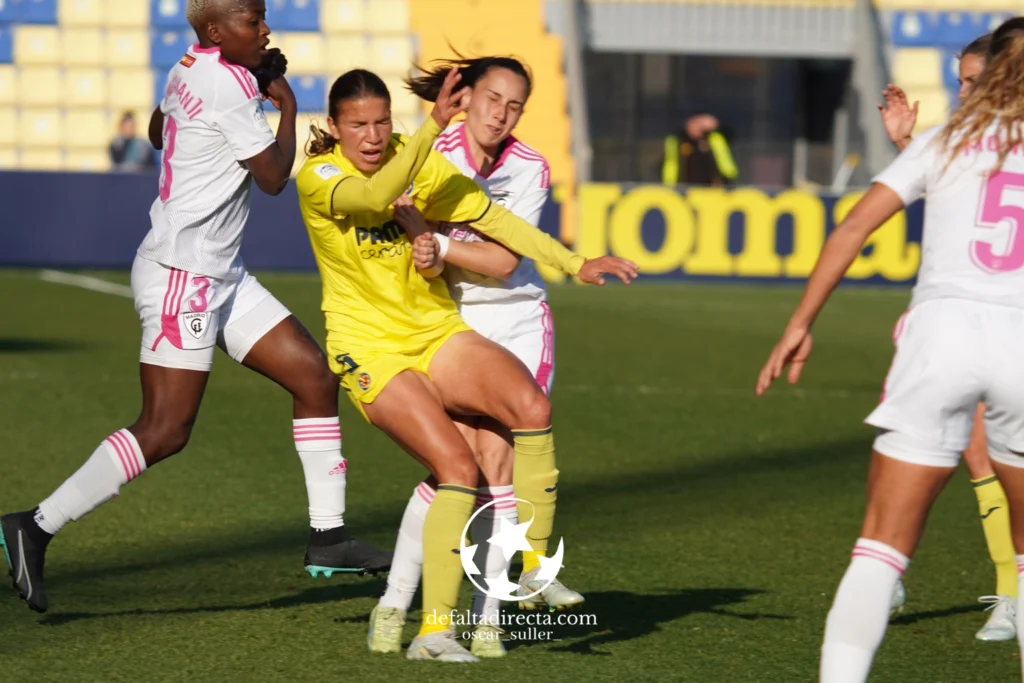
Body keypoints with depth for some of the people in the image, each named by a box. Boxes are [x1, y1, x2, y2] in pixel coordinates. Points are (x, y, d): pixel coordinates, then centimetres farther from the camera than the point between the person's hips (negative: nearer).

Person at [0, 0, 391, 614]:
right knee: (165, 431, -11)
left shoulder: (191, 68, 10)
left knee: (315, 375, 7)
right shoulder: (230, 84, -17)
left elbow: (158, 131, 31)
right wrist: (288, 108, 4)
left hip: (220, 275, 10)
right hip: (181, 275, -10)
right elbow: (273, 178, -12)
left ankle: (328, 535, 11)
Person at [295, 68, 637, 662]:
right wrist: (435, 126, -42)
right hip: (371, 352, -4)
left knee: (531, 405, -23)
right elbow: (373, 196, -34)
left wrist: (575, 264, -9)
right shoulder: (316, 178, -12)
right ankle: (435, 629, -16)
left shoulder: (417, 162, 1)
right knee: (458, 467, -24)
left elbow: (493, 218, 1)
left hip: (439, 335, 4)